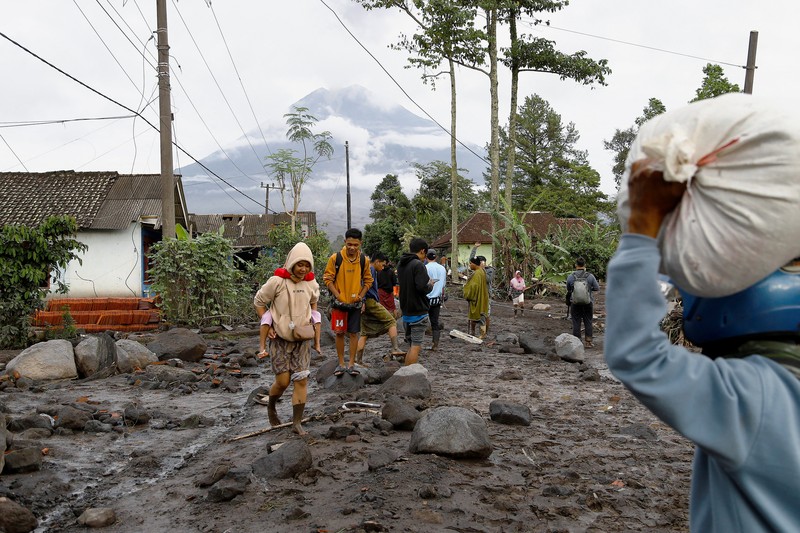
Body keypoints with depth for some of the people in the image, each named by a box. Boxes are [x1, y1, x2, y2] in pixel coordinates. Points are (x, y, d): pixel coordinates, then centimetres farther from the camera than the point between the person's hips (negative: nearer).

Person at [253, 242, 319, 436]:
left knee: (301, 380, -3)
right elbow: (259, 301, -3)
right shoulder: (277, 281, -14)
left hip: (302, 338, 4)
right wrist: (267, 326, -6)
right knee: (283, 381, -3)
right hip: (280, 339, -3)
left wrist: (312, 323, 9)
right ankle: (271, 407, 30)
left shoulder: (311, 283, 0)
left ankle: (297, 422, 7)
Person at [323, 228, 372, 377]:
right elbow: (328, 278, -4)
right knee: (339, 333, 3)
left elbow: (368, 280, 9)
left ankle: (351, 364, 13)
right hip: (339, 303, -1)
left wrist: (361, 296, -3)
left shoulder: (364, 260, -1)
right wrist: (338, 296, -11)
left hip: (356, 303, 1)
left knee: (354, 333, 5)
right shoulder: (335, 258, -8)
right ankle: (341, 364, 14)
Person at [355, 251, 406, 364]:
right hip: (370, 302, -10)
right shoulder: (371, 270, -6)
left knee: (365, 333, 9)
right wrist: (363, 301, -24)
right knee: (391, 321, -3)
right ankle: (395, 349, -13)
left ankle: (358, 360, 6)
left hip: (365, 303, 10)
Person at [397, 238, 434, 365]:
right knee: (416, 345, -3)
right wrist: (431, 285, -3)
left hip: (406, 310, 9)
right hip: (418, 311, -8)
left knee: (413, 344, 18)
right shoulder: (418, 264, -17)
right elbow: (422, 287, -24)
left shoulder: (400, 263, 11)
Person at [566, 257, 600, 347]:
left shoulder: (570, 277, -8)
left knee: (576, 323, 6)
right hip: (588, 303, 1)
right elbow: (597, 288, 1)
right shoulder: (590, 276, -9)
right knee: (588, 323, 11)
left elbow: (568, 289, 5)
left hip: (575, 304, 0)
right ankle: (588, 342, 15)